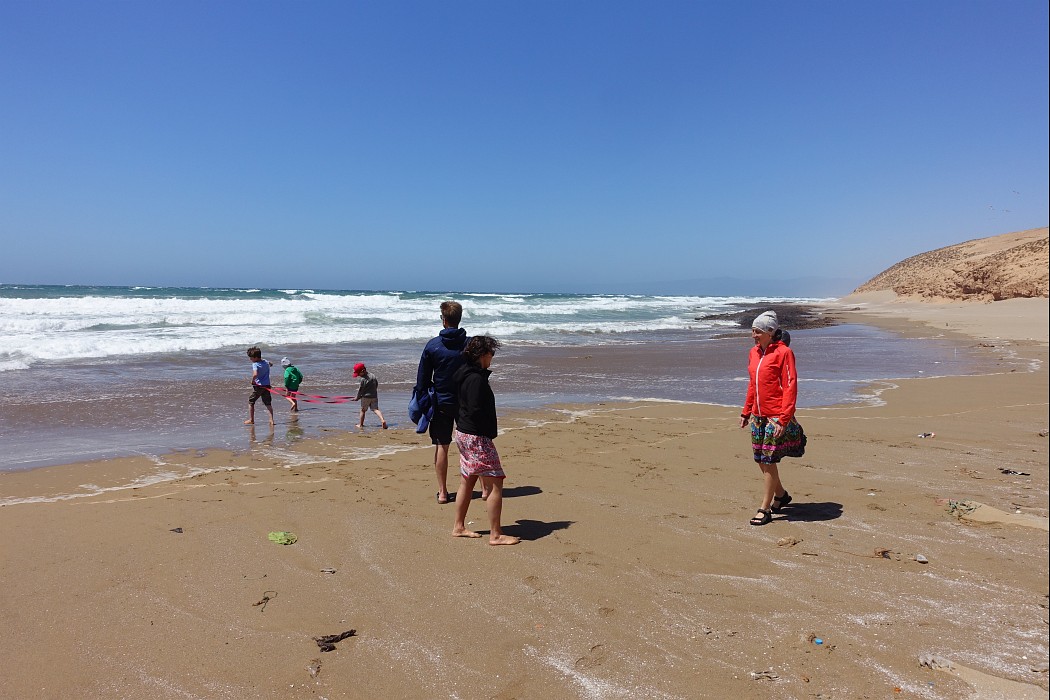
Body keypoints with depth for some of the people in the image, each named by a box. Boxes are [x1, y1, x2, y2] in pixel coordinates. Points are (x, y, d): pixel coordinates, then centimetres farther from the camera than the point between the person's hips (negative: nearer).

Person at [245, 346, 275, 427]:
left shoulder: (255, 364, -17)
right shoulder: (266, 362, 6)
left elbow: (255, 374, -34)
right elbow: (271, 364, 31)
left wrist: (253, 380, -18)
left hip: (258, 386, -6)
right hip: (267, 385, 6)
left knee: (250, 402, 12)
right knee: (268, 403, 9)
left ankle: (251, 420, 15)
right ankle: (271, 420, 3)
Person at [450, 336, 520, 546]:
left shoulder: (464, 375, 12)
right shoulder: (476, 379, -19)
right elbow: (476, 411, -23)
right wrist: (488, 432, -10)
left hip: (463, 434, 11)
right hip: (477, 437, -11)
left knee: (467, 482, 18)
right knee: (495, 483, -4)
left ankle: (459, 527, 28)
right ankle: (495, 535, 0)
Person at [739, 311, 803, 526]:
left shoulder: (783, 353, -10)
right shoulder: (754, 353, 11)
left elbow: (790, 387, -13)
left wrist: (783, 419, -18)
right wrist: (746, 412, 18)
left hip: (776, 417, -7)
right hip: (758, 416, 7)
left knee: (769, 462, -4)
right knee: (761, 461, 13)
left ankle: (765, 509, 7)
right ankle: (781, 495, 35)